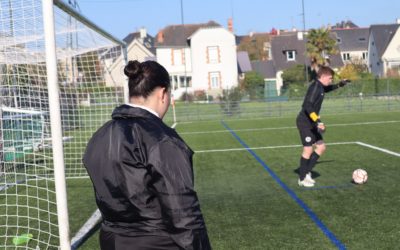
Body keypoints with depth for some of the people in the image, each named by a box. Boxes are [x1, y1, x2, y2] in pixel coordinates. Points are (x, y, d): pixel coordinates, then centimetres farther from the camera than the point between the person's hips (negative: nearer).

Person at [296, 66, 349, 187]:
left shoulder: (320, 86, 11)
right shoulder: (315, 87, -18)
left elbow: (326, 89, 38)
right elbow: (308, 106, -29)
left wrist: (339, 85, 34)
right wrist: (318, 121, -34)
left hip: (311, 123, 10)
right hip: (304, 122, -10)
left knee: (321, 147, 9)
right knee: (308, 149, -6)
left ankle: (307, 172, 16)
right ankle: (302, 179, 6)